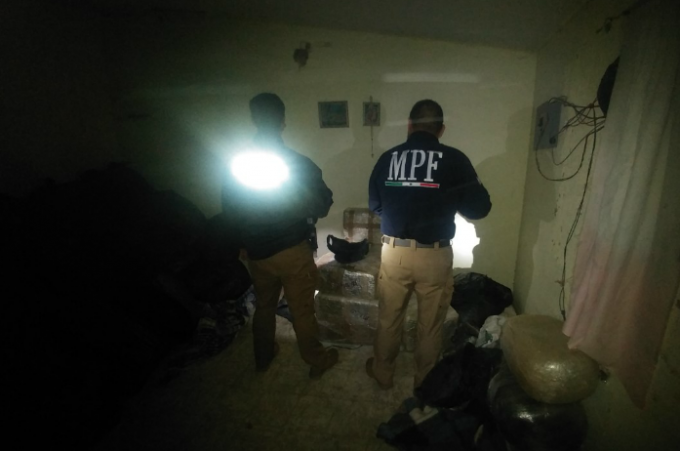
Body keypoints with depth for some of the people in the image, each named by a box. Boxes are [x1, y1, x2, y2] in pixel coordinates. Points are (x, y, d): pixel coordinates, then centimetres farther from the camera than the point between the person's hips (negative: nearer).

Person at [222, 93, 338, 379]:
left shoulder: (238, 164, -7)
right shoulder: (299, 164, -18)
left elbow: (229, 208, 3)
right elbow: (323, 205, -12)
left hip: (256, 253, 4)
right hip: (294, 251, -3)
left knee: (264, 306, 23)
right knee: (302, 311, 13)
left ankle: (263, 357, 43)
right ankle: (317, 361, 32)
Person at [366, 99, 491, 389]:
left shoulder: (388, 158, -3)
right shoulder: (454, 160, -9)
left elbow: (374, 205, 8)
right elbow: (479, 208, -4)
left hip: (394, 252, 2)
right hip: (435, 256, -1)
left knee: (388, 319, 20)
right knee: (430, 325, 18)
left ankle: (382, 373, 39)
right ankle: (424, 380, 38)